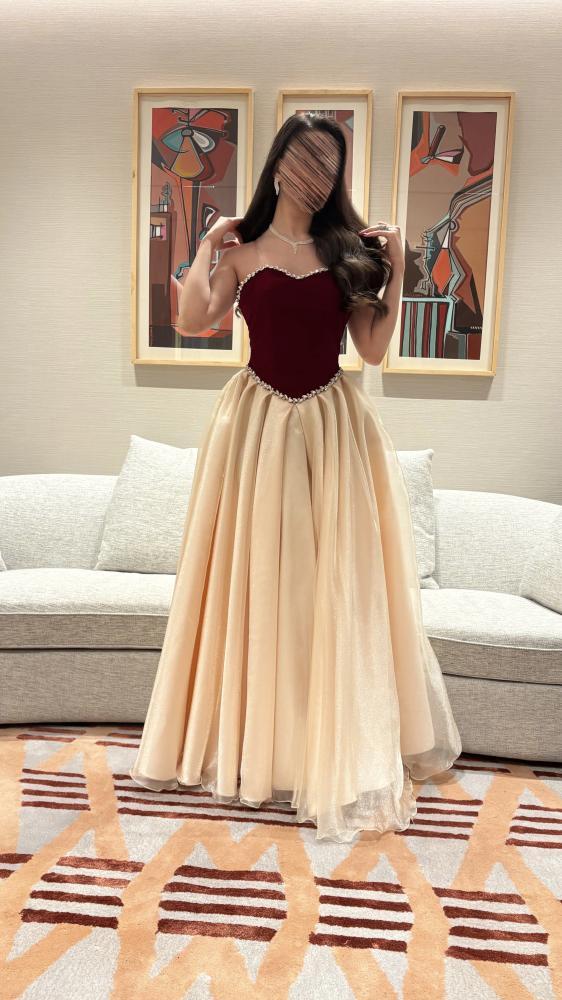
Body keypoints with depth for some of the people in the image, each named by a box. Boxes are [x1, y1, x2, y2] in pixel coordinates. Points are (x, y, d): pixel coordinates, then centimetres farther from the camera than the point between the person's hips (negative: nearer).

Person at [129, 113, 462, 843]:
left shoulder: (349, 252, 9)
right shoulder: (241, 251, 7)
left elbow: (374, 349, 2)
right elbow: (192, 320, -9)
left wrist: (395, 269, -2)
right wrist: (208, 243, -4)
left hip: (336, 426, 1)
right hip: (258, 423, 0)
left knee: (337, 583, 1)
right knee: (254, 580, 4)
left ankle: (339, 759, 15)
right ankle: (248, 745, 22)